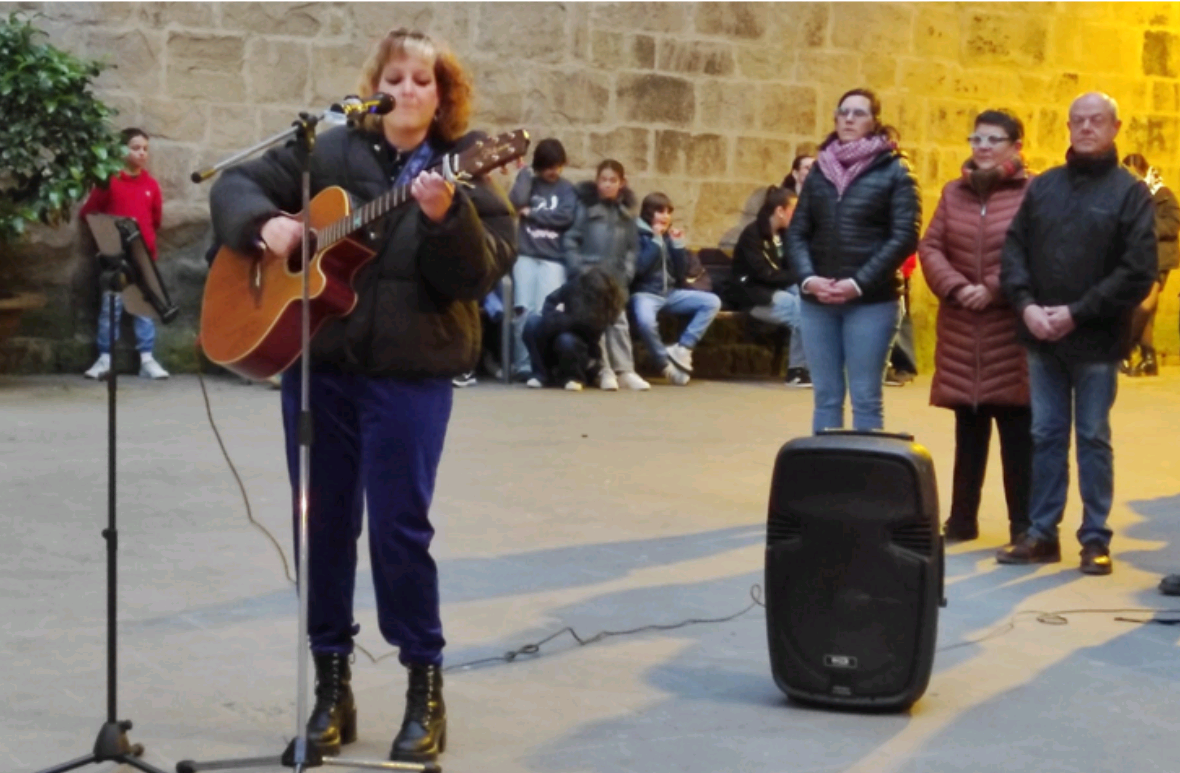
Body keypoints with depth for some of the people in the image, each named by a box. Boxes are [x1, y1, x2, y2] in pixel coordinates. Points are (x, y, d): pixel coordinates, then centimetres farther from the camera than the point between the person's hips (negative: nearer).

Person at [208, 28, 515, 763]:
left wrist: (446, 218, -28)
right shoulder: (331, 150, 6)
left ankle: (426, 687, 8)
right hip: (318, 359, 3)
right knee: (323, 522, 7)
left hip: (412, 369, -3)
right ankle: (332, 683, 18)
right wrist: (265, 223, -11)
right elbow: (235, 184, 9)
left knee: (399, 526, -6)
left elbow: (482, 273, -11)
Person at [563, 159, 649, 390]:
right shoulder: (585, 205, -1)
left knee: (618, 319, 2)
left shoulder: (626, 210, 10)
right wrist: (578, 268, -10)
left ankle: (624, 369, 2)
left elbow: (632, 246, 13)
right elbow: (570, 239, -3)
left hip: (615, 277, 3)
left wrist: (627, 271, 1)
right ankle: (605, 370, -5)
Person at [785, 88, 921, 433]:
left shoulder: (894, 171, 1)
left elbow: (904, 237, -7)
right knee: (826, 397, 8)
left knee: (865, 399, -1)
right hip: (817, 301, 4)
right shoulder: (820, 170, 12)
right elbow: (797, 232, 10)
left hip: (870, 302, -4)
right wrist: (807, 278, -8)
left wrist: (859, 284, -15)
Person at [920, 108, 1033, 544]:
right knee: (968, 429, 11)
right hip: (959, 328, 4)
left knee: (1017, 432, -1)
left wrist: (993, 290, -15)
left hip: (1010, 328, -4)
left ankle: (1023, 525, 7)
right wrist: (955, 287, -9)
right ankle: (962, 517, 19)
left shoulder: (1032, 194, -3)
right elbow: (930, 247, 7)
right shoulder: (954, 192, 13)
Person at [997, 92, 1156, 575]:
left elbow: (1139, 271, -10)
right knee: (1046, 436, 9)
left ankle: (1096, 539, 12)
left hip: (1095, 339, -3)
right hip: (1041, 337, 4)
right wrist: (1026, 305, -10)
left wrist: (1077, 313, -15)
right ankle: (1042, 533, 17)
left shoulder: (1130, 192, -2)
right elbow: (1014, 250, 7)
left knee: (1092, 439, 5)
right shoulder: (1042, 187, 10)